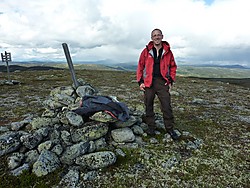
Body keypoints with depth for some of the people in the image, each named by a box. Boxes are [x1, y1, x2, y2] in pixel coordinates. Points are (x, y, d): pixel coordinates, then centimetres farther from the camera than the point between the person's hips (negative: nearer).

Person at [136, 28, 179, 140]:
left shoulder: (167, 52, 7)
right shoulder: (146, 51, 5)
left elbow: (173, 67, 14)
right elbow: (140, 67, 7)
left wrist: (171, 81, 4)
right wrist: (140, 82, 0)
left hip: (162, 82, 0)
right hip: (148, 83, 0)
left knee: (167, 106, 0)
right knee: (148, 106, 7)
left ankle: (170, 128, 13)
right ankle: (151, 127, 22)